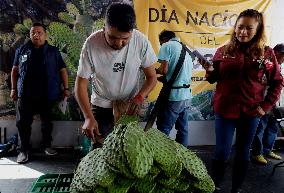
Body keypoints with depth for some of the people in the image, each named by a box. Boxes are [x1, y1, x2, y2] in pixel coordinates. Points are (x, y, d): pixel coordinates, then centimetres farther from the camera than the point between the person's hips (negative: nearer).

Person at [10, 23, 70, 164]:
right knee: (23, 123, 2)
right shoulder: (22, 50, 10)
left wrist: (65, 88, 0)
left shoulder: (53, 51, 7)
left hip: (48, 95, 0)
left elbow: (62, 70, 6)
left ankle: (46, 145, 27)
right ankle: (24, 149, 16)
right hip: (26, 94, 1)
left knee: (47, 122, 9)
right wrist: (13, 88, 6)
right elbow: (15, 70, 13)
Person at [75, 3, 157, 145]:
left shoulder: (141, 41, -19)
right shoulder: (92, 44, -21)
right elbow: (81, 84, -15)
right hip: (101, 106, 0)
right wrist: (89, 117, -26)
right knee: (98, 146, 4)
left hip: (132, 106, 1)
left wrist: (139, 97, -28)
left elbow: (151, 77, -9)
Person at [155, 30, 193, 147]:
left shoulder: (167, 46, -4)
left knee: (163, 130, 0)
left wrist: (155, 70, 6)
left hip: (173, 95, -8)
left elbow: (164, 70, -15)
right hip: (187, 95, 8)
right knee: (183, 129, 14)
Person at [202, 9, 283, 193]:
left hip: (251, 112, 1)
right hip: (224, 109, 0)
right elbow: (214, 79, 8)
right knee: (222, 152, 5)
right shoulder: (223, 51, 0)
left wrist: (266, 106, -3)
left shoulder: (266, 53, -2)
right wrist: (210, 72, -13)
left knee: (243, 153, 14)